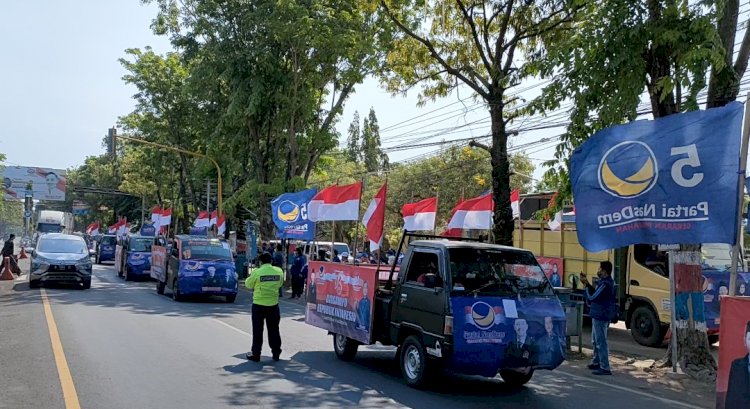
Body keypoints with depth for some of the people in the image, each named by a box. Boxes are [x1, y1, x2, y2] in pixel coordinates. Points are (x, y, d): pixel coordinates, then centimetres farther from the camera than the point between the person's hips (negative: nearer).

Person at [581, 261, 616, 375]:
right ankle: (596, 362, 35)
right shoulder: (605, 281, 10)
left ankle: (605, 368, -3)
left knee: (601, 342, -7)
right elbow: (595, 293, 17)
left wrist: (586, 284, -12)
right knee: (596, 341, 22)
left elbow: (592, 296, -21)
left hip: (601, 316, -11)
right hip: (598, 315, 11)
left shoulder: (605, 284, -22)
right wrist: (587, 283, 9)